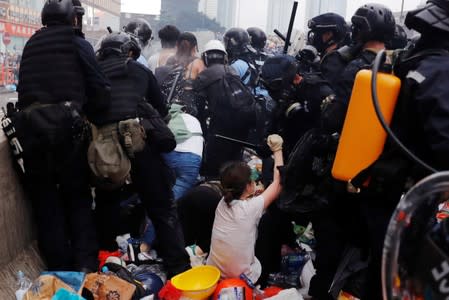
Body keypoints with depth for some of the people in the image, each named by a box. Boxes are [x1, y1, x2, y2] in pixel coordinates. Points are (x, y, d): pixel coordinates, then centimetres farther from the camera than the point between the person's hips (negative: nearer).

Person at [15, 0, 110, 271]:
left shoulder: (31, 45, 19)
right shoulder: (77, 43, 5)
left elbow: (27, 88, 18)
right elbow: (99, 88, 1)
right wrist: (87, 112, 16)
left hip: (29, 125, 4)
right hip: (64, 124, -4)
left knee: (45, 201, 10)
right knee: (78, 197, 10)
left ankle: (59, 271, 14)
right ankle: (85, 266, 5)